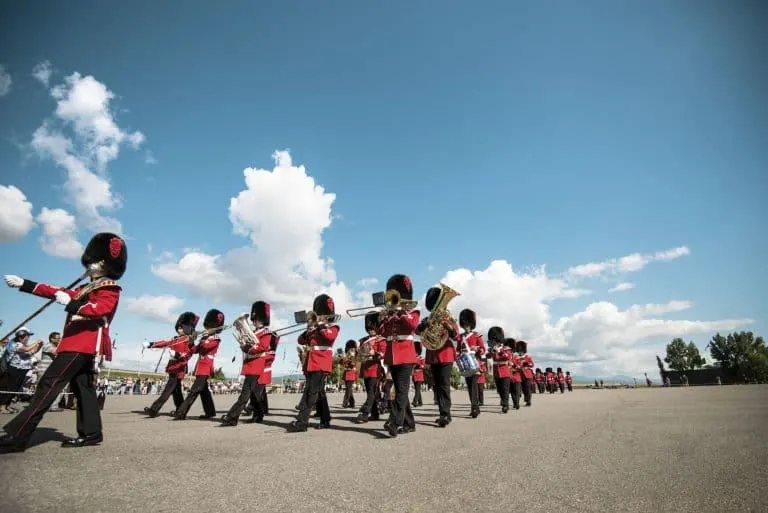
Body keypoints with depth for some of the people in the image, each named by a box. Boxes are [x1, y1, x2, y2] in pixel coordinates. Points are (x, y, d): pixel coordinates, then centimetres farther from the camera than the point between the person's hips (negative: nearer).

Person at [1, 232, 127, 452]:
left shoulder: (109, 289, -5)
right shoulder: (86, 289, 25)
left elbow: (99, 309, -22)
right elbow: (56, 292, 27)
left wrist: (70, 304, -30)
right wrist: (23, 284, 24)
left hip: (84, 343, -10)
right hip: (77, 342, 10)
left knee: (49, 384, -12)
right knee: (83, 387, 9)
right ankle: (91, 433, 14)